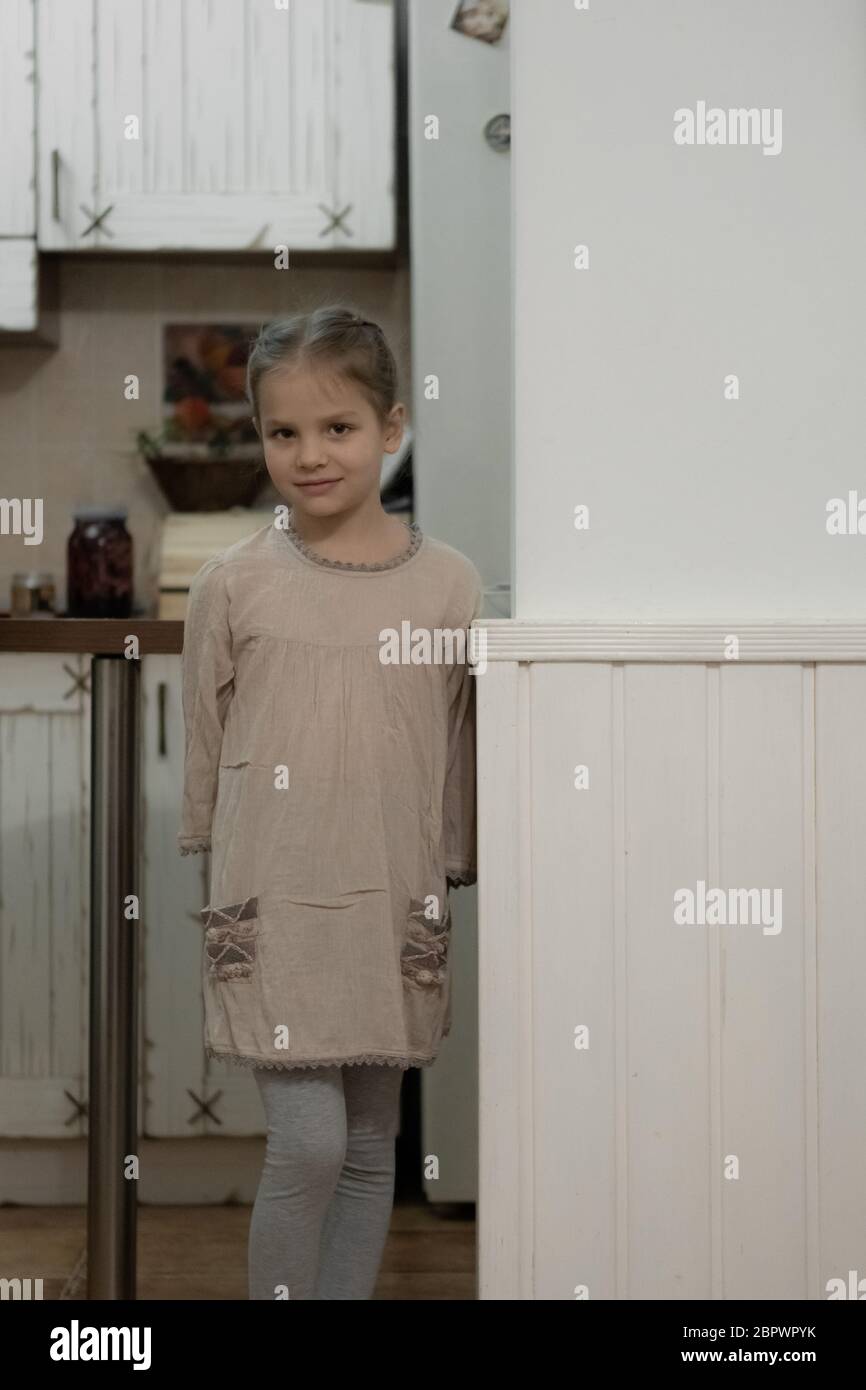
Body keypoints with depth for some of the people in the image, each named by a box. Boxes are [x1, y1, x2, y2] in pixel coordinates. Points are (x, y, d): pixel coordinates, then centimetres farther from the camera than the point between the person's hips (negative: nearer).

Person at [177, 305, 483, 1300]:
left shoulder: (449, 584, 0)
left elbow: (463, 751, 7)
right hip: (271, 905, -2)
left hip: (395, 910, 2)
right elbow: (202, 746, 5)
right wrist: (216, 890, 8)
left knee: (371, 1146, 11)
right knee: (308, 1145, -8)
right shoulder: (234, 584, -3)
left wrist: (454, 885, 11)